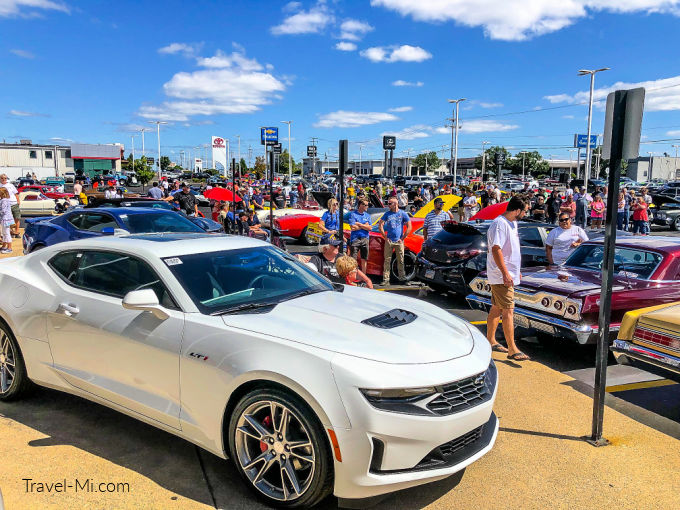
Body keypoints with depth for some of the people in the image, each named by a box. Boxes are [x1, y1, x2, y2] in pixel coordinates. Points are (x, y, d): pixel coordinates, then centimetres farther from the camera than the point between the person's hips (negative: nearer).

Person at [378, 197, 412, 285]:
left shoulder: (403, 214, 2)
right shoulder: (387, 214, 7)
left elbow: (409, 227, 1)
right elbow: (380, 225, 6)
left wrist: (403, 238, -4)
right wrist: (385, 237, -1)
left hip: (399, 241, -1)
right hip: (389, 241, 1)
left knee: (401, 261, 1)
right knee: (387, 260, -1)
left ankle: (402, 278, 9)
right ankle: (386, 280, 1)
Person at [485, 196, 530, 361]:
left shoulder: (512, 223, 15)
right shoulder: (500, 224, -18)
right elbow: (496, 249, -24)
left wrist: (516, 271, 27)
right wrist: (505, 273, -27)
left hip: (508, 275, 10)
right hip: (502, 276, -10)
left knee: (496, 308, 16)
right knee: (508, 311, -10)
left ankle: (490, 341, 26)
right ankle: (512, 350, -8)